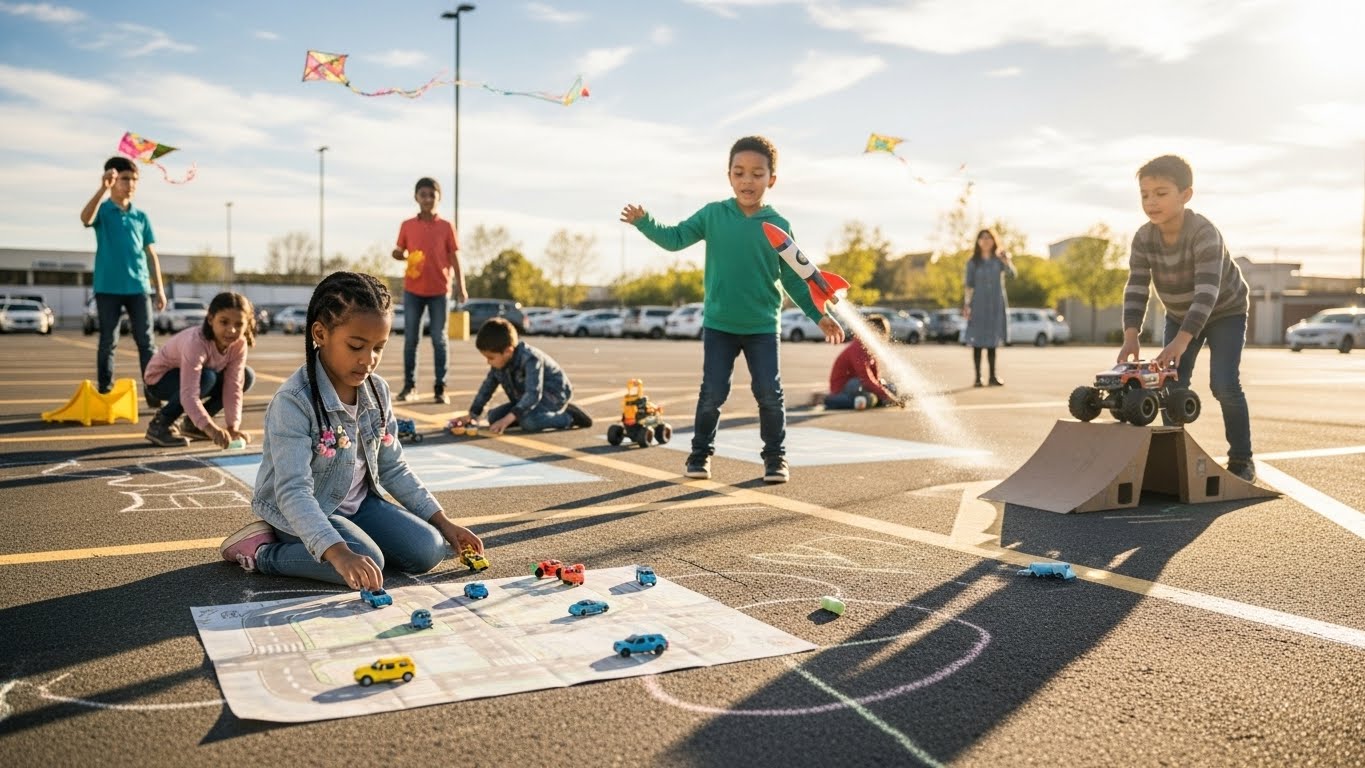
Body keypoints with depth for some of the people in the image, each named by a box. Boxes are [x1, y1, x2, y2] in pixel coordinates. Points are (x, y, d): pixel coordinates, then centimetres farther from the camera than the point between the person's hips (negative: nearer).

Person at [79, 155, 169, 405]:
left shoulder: (141, 216, 12)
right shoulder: (103, 211, 2)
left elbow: (151, 254, 14)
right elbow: (86, 218, -24)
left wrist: (160, 289, 9)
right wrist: (103, 188, -35)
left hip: (138, 287, 3)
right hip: (108, 287, -3)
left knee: (146, 341, 1)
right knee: (108, 342, 3)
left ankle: (153, 392, 2)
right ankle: (104, 393, 9)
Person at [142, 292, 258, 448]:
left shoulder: (239, 344, -20)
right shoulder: (196, 342, -38)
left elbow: (233, 388, -22)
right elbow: (189, 395, -45)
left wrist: (233, 427, -34)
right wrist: (210, 428, -57)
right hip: (160, 378, -7)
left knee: (246, 377, -9)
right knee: (206, 377, -35)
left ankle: (192, 423, 2)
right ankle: (160, 424, -16)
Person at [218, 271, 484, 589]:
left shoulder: (377, 391, -4)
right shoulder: (293, 402, -25)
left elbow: (393, 468, 6)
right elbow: (293, 492, -34)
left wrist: (443, 522, 0)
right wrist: (338, 552, -49)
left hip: (357, 503, 7)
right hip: (301, 513, -6)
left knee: (428, 550, -10)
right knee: (368, 563, -29)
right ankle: (264, 552, -8)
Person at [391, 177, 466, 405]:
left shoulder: (446, 227, 1)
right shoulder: (407, 226, 4)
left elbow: (454, 258, 2)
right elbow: (402, 253, 12)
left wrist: (461, 287, -6)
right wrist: (399, 255, -12)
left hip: (439, 290, -1)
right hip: (412, 289, 1)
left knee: (439, 339, 1)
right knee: (410, 339, 3)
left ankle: (440, 388, 6)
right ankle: (409, 386, 11)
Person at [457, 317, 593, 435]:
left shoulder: (530, 359, -31)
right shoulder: (499, 362, -7)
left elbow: (533, 394, -40)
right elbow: (486, 388, 4)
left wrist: (509, 418, -49)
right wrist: (472, 415, -7)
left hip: (554, 394, -9)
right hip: (525, 399, 9)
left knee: (529, 422, -35)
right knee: (493, 417, -3)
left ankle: (568, 417, -13)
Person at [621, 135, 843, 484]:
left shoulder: (779, 227, -2)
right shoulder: (713, 214, -2)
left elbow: (794, 279, 3)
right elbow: (675, 238, -1)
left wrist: (819, 315, -1)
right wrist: (643, 221, -17)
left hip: (762, 326, 0)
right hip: (718, 324, 0)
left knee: (769, 392, -2)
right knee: (713, 392, 0)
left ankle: (775, 456, 15)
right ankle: (701, 452, 19)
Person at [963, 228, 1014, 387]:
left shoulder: (999, 260, 6)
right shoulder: (973, 262, 4)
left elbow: (1011, 274, -11)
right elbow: (968, 285, 2)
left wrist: (1006, 261, -28)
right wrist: (966, 304, -7)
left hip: (996, 305, 1)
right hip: (978, 305, -1)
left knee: (992, 342, 6)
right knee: (978, 342, -1)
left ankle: (993, 377, 12)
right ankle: (977, 377, 2)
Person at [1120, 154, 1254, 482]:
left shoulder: (1205, 234, -34)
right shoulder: (1143, 238, -18)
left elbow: (1207, 292, -42)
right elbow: (1136, 289, -21)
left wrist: (1181, 341, -53)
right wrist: (1131, 336, -36)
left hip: (1225, 311, -5)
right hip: (1180, 314, 5)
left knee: (1224, 384, -16)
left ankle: (1241, 460, -2)